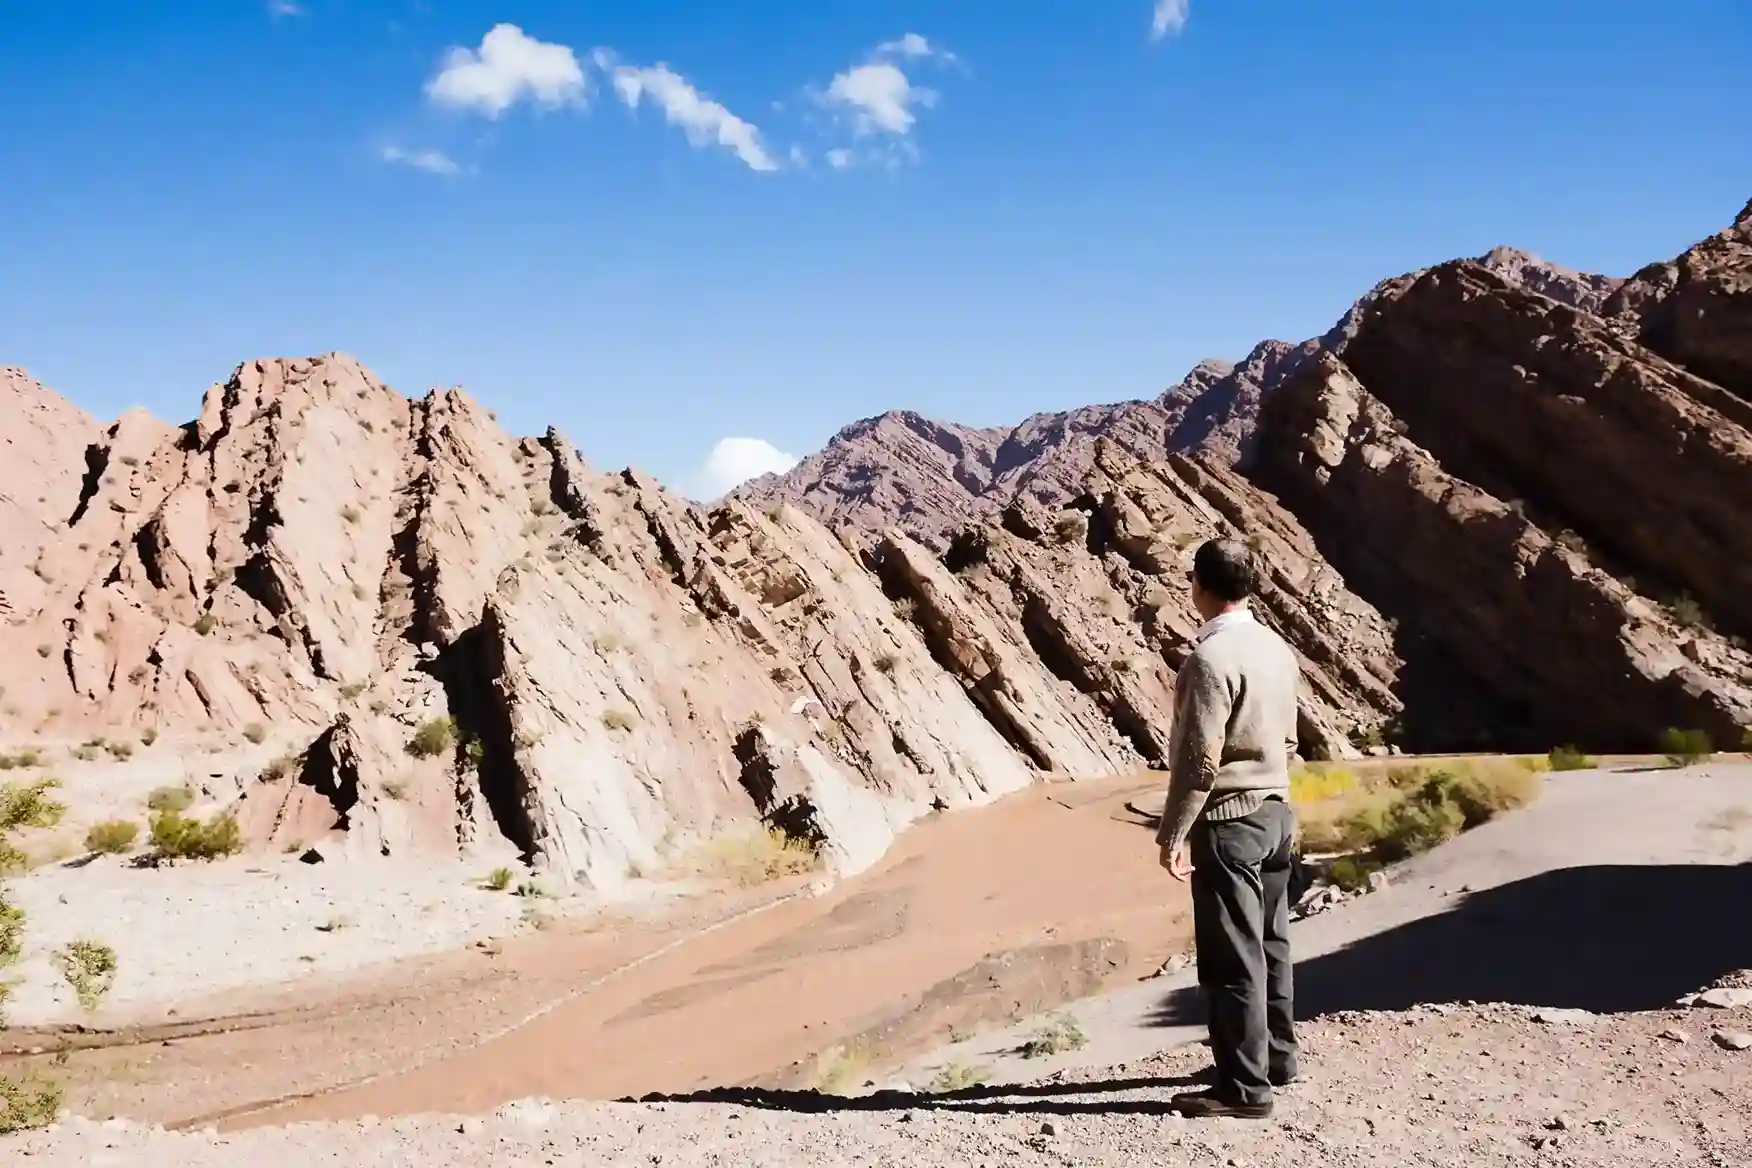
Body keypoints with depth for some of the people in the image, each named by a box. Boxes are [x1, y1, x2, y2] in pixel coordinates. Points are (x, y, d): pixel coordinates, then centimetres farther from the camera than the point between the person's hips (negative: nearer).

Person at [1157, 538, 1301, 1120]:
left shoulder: (1211, 658, -19)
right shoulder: (1277, 648, 7)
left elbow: (1200, 759, -22)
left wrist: (1173, 833, -17)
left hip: (1228, 820, -9)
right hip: (1275, 810, 9)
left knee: (1232, 957, -2)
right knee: (1269, 943, 19)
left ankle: (1245, 1085, 3)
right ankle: (1276, 1056, 31)